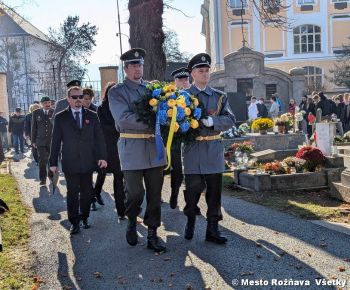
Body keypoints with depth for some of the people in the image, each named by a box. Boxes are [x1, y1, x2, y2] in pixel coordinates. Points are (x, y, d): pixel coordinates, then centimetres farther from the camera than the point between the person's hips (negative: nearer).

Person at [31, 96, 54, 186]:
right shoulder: (36, 113, 3)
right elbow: (33, 127, 6)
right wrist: (33, 141, 3)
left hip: (52, 141, 0)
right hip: (41, 141, 0)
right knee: (42, 160, -3)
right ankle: (42, 179, 7)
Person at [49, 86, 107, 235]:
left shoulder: (92, 116, 7)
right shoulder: (60, 117, 3)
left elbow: (99, 137, 5)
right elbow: (55, 141, 2)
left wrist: (102, 156, -4)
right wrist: (53, 162, 0)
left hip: (88, 162, 2)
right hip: (70, 163, -2)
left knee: (87, 192, 8)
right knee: (72, 193, 2)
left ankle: (84, 218, 24)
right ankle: (74, 222, 12)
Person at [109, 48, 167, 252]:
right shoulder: (116, 92, 0)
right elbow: (123, 118, -14)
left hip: (155, 147, 4)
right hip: (132, 148, -4)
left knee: (155, 194, 6)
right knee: (135, 193, -4)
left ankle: (152, 235, 17)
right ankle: (132, 222, 28)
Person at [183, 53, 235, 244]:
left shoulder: (219, 96, 10)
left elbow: (230, 120, -2)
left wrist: (212, 121, -18)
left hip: (214, 151, 2)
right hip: (193, 151, -2)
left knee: (214, 191, 5)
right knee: (193, 189, 3)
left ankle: (212, 230, 16)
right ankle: (190, 221, 29)